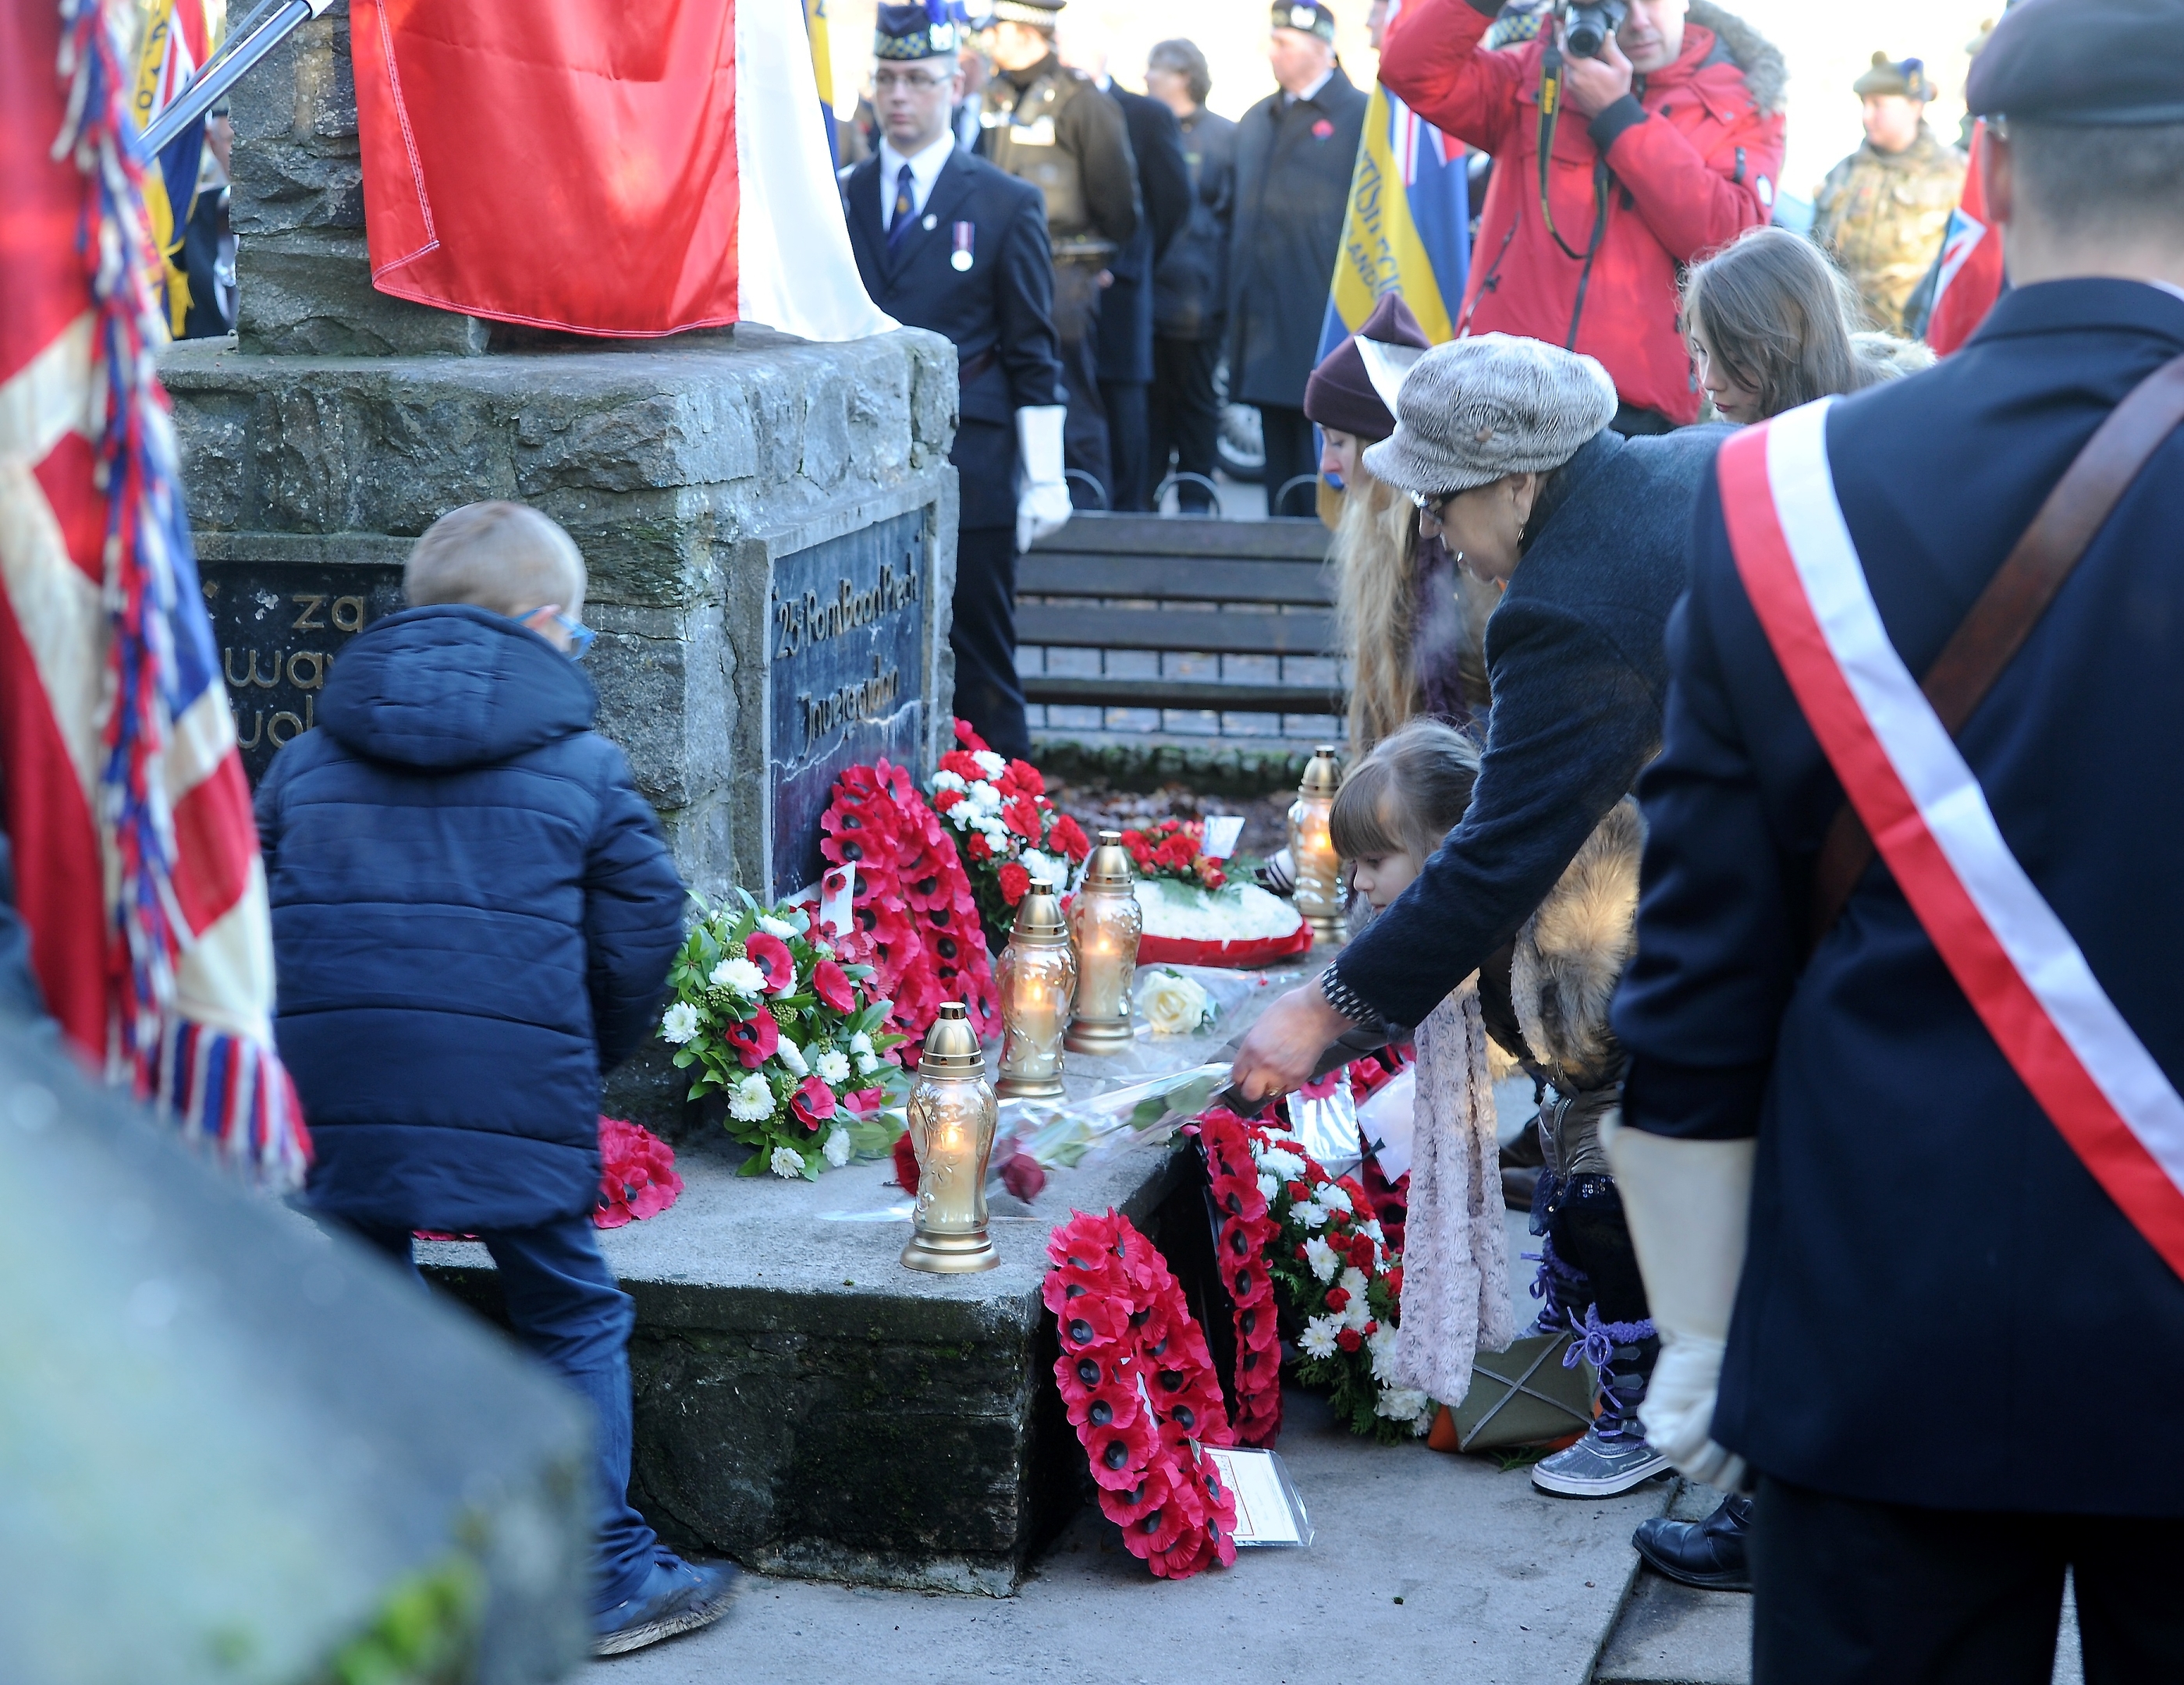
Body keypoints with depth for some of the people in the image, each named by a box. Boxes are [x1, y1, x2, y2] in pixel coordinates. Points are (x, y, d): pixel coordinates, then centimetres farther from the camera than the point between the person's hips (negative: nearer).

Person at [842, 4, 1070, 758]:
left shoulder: (1007, 203, 3)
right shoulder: (839, 198, 10)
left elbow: (1034, 356, 2)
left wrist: (1044, 478, -4)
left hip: (969, 476, -2)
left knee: (981, 670, 2)